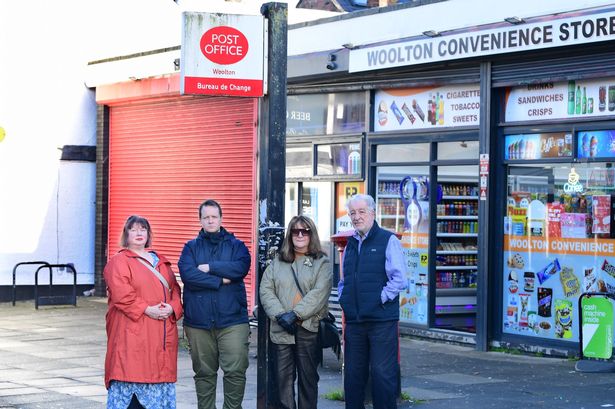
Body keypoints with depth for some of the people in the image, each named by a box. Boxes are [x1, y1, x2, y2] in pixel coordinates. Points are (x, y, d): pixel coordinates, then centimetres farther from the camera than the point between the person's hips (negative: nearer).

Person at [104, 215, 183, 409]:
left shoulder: (161, 261, 19)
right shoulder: (119, 261, -2)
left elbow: (174, 288, 16)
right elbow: (121, 293, -14)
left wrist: (172, 307, -5)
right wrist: (147, 309, -19)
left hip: (162, 333, 6)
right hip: (132, 331, -6)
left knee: (160, 371, 6)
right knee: (132, 370, -9)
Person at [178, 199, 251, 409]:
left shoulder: (236, 245, 9)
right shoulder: (191, 247, 9)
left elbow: (241, 267, -12)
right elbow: (187, 274, -10)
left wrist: (210, 267, -10)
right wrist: (220, 281, -12)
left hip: (232, 320, -1)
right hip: (198, 321, 1)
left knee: (235, 371, -7)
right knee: (204, 373, 9)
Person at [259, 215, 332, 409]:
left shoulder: (321, 262, 5)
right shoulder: (277, 262, 14)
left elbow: (319, 293, -9)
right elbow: (266, 290, 4)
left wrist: (295, 314, -18)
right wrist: (280, 315, -11)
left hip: (308, 328, -2)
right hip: (281, 329, 2)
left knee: (308, 377, 3)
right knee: (283, 378, 2)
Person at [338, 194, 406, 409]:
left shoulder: (388, 240, -3)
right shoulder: (351, 244, 16)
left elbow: (398, 278, -10)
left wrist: (379, 300, -13)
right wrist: (343, 298, 9)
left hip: (381, 320, -6)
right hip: (354, 319, 6)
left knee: (383, 374, -4)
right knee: (353, 374, 9)